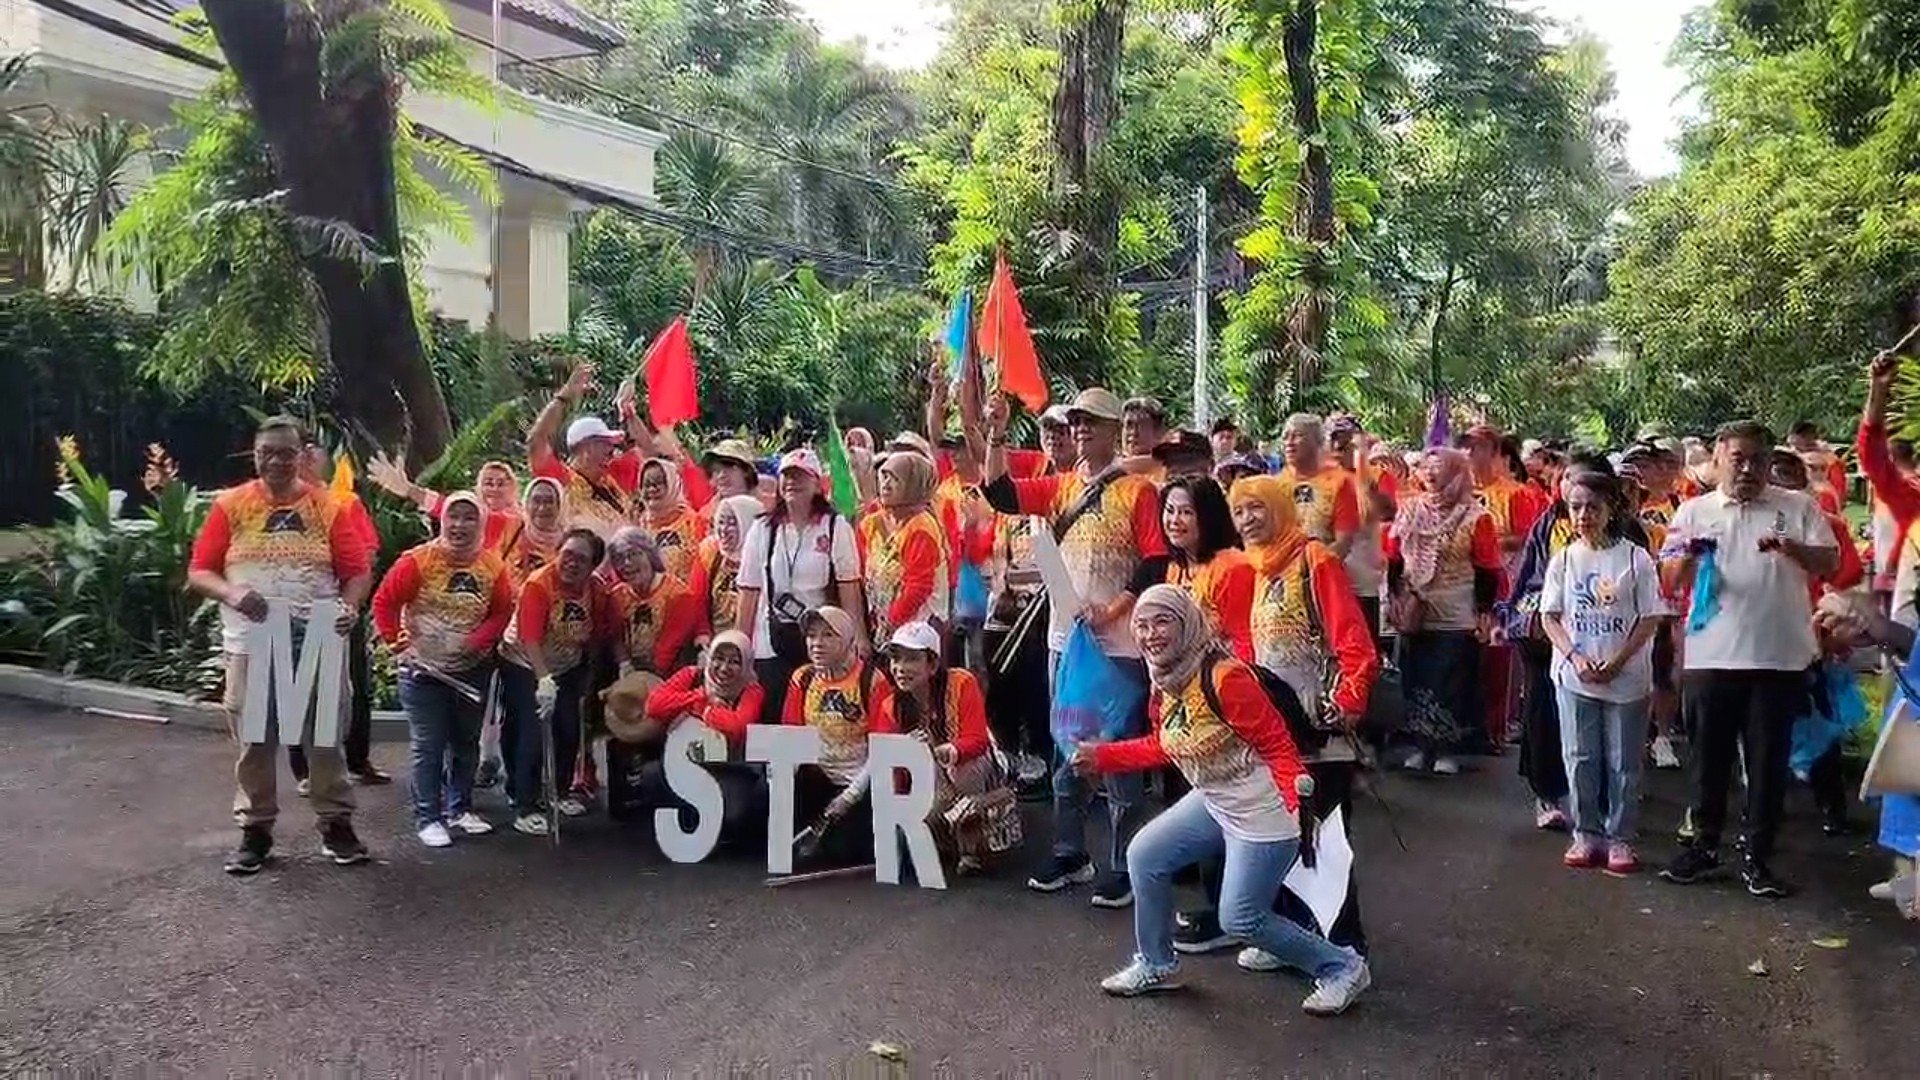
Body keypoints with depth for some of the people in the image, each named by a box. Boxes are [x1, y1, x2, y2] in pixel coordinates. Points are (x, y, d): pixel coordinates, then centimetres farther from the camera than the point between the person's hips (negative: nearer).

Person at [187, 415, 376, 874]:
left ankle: (336, 824, 17)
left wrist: (350, 605, -18)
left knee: (325, 736, 7)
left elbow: (359, 571, 2)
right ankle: (255, 829, 20)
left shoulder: (329, 507, 2)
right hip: (250, 645, 0)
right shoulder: (230, 505, 2)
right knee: (254, 741, 9)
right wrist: (231, 593, -18)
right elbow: (198, 572, 2)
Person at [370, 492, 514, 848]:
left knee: (466, 742, 15)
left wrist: (479, 640, -14)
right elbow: (385, 601, -9)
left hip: (472, 670, 4)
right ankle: (428, 818, 10)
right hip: (424, 669, -4)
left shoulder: (493, 565, -2)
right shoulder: (418, 560, -12)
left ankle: (459, 809, 30)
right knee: (428, 746, 1)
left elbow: (503, 610, 0)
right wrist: (397, 642, -16)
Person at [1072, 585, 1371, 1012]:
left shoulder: (1224, 678, -26)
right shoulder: (1163, 685, 1)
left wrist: (1299, 802, -38)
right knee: (1144, 857, 11)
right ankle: (1156, 965, 30)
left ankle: (1343, 968, 17)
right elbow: (1162, 746, 16)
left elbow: (1278, 746, -24)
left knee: (1241, 920, -3)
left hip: (1262, 814, -9)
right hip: (1213, 802, 9)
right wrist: (1103, 756, 13)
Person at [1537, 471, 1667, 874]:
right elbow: (1550, 616, 4)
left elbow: (1651, 618, -4)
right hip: (1574, 675, 2)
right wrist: (1575, 658, -11)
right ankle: (1587, 833, 16)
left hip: (1627, 677, -2)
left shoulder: (1635, 558, -4)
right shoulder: (1564, 559, 3)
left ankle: (1620, 837, 14)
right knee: (1580, 758, 6)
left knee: (1623, 762, 4)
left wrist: (1618, 661, -13)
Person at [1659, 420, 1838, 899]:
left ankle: (1757, 856, 16)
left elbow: (1830, 563, -1)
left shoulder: (1798, 508, 6)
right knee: (1710, 756, 10)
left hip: (1781, 657, 0)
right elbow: (1670, 579, 3)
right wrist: (1689, 555, -19)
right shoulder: (1693, 512, 7)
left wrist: (1789, 548, -20)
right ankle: (1704, 845, 23)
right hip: (1711, 656, 1)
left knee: (1769, 761, 5)